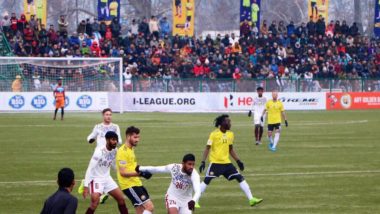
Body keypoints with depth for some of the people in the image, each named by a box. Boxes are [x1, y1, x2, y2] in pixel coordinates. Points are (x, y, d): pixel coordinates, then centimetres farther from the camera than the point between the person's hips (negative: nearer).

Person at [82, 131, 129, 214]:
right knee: (95, 202, -23)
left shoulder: (115, 150, -4)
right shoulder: (99, 151, -24)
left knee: (121, 199, 10)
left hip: (107, 178, 7)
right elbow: (90, 169, -24)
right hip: (96, 179, -7)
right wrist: (86, 186, -28)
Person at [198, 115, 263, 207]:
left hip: (226, 163, 5)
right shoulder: (214, 134, -11)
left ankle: (251, 199, 0)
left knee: (240, 178, -2)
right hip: (215, 163, -5)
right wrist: (203, 162, -17)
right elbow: (207, 149, -9)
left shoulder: (230, 134, 7)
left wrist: (238, 161, 12)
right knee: (206, 181, -11)